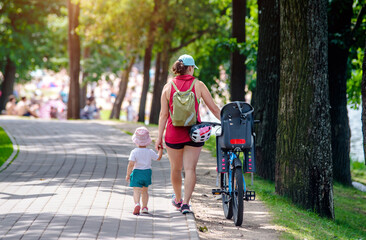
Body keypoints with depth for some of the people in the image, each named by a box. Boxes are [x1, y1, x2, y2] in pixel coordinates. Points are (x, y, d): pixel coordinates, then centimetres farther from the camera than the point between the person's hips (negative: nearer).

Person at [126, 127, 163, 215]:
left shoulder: (134, 152, -11)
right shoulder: (150, 152, -1)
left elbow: (131, 164, -17)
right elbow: (158, 158, 16)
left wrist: (128, 175, -8)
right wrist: (160, 149, 30)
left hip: (137, 173, -4)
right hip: (147, 173, 4)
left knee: (136, 191, -8)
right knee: (145, 191, 20)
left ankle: (137, 204, -33)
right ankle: (145, 207, 24)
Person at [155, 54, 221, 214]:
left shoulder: (168, 87, 0)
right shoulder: (198, 85, -3)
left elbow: (163, 114, -1)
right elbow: (214, 108, -1)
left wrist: (159, 137, 2)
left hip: (173, 133, 2)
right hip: (194, 133, -2)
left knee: (175, 169, 17)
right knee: (190, 169, 0)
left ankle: (177, 199, 35)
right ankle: (185, 203, -10)